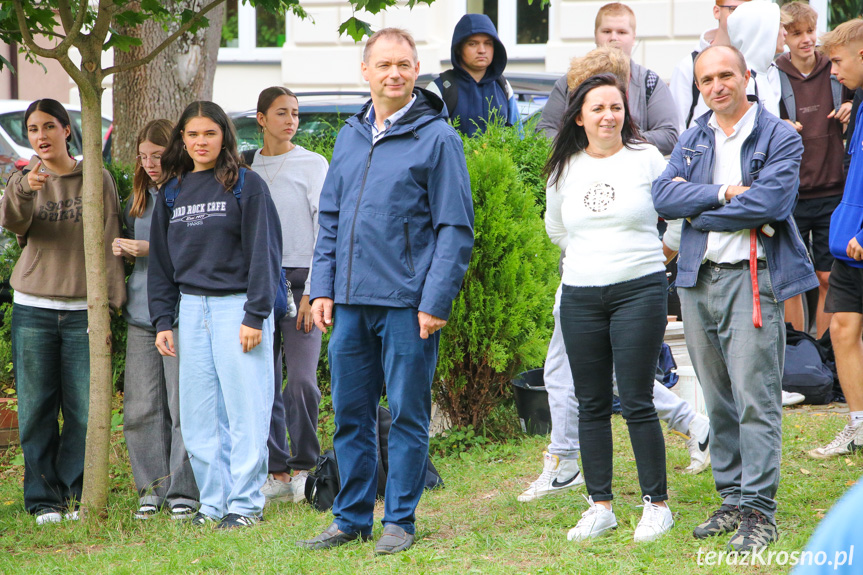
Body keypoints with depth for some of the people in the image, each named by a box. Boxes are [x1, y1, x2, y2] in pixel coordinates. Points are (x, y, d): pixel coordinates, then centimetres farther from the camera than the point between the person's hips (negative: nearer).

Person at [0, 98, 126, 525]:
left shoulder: (97, 180, 5)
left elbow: (108, 245, 4)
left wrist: (109, 302, -3)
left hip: (83, 310, -1)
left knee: (85, 409, -4)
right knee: (36, 409, 0)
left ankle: (76, 495, 9)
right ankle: (44, 500, 7)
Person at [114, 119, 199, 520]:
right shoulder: (139, 200, 17)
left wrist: (153, 250, -13)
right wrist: (120, 249, 6)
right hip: (141, 314, 6)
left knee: (182, 407, -5)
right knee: (141, 408, 3)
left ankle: (183, 491, 1)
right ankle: (153, 488, 11)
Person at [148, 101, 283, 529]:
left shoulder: (246, 185, -2)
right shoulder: (173, 192, 13)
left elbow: (264, 253, -6)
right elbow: (161, 260, 18)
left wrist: (255, 315, -12)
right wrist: (162, 320, 10)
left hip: (237, 305, -5)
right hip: (192, 308, 5)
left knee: (245, 410, -5)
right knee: (197, 415, 3)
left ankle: (245, 503, 1)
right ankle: (213, 501, 10)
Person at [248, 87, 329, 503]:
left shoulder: (313, 165, 3)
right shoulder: (247, 169, 13)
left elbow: (324, 230, -1)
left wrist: (311, 292, -9)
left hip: (299, 279, -3)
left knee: (301, 379, -12)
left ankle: (303, 467, 1)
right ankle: (277, 472, 7)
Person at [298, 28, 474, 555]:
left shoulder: (437, 137, -4)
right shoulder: (350, 136, 14)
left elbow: (456, 228, -7)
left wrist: (436, 301, -13)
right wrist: (324, 287, 8)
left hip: (407, 303, -6)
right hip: (351, 302, 6)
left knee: (407, 415, 1)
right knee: (350, 414, 10)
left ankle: (400, 521, 9)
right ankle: (352, 518, 18)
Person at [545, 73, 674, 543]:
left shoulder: (646, 159, -1)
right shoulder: (564, 169, 8)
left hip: (639, 290, -4)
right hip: (580, 294, 4)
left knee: (637, 402, -6)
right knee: (591, 405, 6)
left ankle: (656, 504, 2)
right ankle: (600, 506, 13)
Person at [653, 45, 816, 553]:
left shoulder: (780, 138, -2)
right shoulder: (693, 140, 14)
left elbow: (768, 201, -16)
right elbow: (664, 196, 0)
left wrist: (698, 211, -7)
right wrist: (724, 193, -13)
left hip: (752, 277, -6)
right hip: (698, 280, 6)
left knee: (755, 398, -9)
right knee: (718, 400, 9)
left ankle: (759, 511, -7)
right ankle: (732, 501, 17)